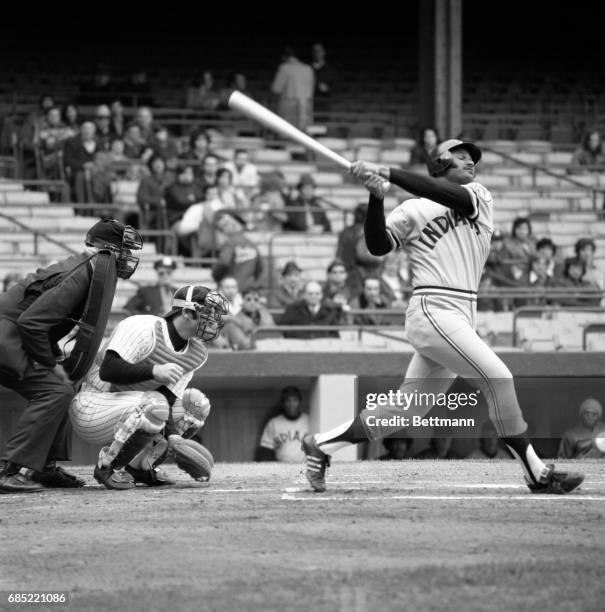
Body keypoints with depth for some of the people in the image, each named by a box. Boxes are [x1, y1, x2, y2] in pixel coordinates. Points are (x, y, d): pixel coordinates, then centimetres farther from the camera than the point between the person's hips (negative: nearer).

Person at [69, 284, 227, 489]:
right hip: (91, 406, -9)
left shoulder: (197, 353, 4)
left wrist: (173, 433, -21)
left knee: (198, 404, -1)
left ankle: (140, 466, 6)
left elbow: (170, 395, -3)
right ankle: (107, 466, -15)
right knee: (153, 405, -34)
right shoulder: (143, 328, -22)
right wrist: (154, 371, -39)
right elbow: (107, 371, -31)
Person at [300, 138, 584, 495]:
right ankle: (537, 475, -11)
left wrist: (390, 174, -16)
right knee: (497, 377, -17)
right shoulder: (413, 210, 3)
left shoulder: (480, 198, 13)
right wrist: (377, 197, -20)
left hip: (462, 319, 6)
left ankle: (322, 445, 20)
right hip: (433, 313, -6)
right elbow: (378, 245, -7)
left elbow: (450, 196, -8)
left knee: (408, 409, 8)